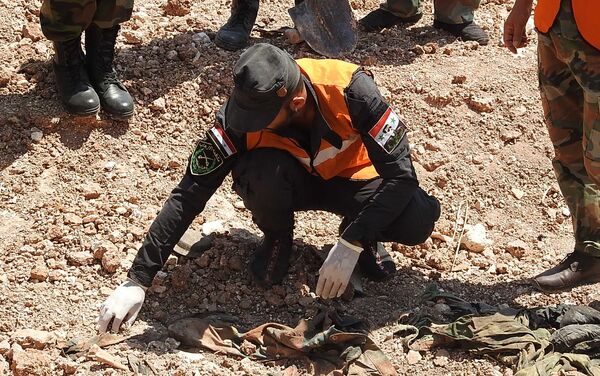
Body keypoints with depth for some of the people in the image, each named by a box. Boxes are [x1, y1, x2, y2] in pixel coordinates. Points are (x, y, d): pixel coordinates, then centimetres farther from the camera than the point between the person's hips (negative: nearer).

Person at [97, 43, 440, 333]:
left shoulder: (350, 90, -34)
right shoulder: (240, 116, -29)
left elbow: (401, 174, -29)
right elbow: (188, 196, -27)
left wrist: (351, 246, -36)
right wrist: (138, 280, -31)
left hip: (348, 179, 0)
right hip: (292, 182, 1)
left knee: (419, 220, -31)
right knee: (264, 172, -37)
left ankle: (364, 237, 4)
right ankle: (277, 238, -3)